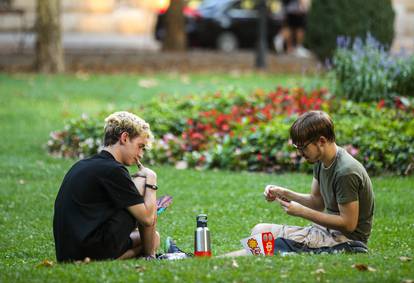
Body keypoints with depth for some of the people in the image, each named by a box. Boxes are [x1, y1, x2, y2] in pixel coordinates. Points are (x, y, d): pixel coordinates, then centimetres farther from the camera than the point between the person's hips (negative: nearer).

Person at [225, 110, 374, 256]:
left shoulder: (346, 172, -24)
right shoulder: (321, 161, 4)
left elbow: (348, 224, -22)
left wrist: (302, 212, -18)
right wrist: (285, 193, -2)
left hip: (347, 238, -9)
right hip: (329, 229, 10)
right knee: (260, 230, 1)